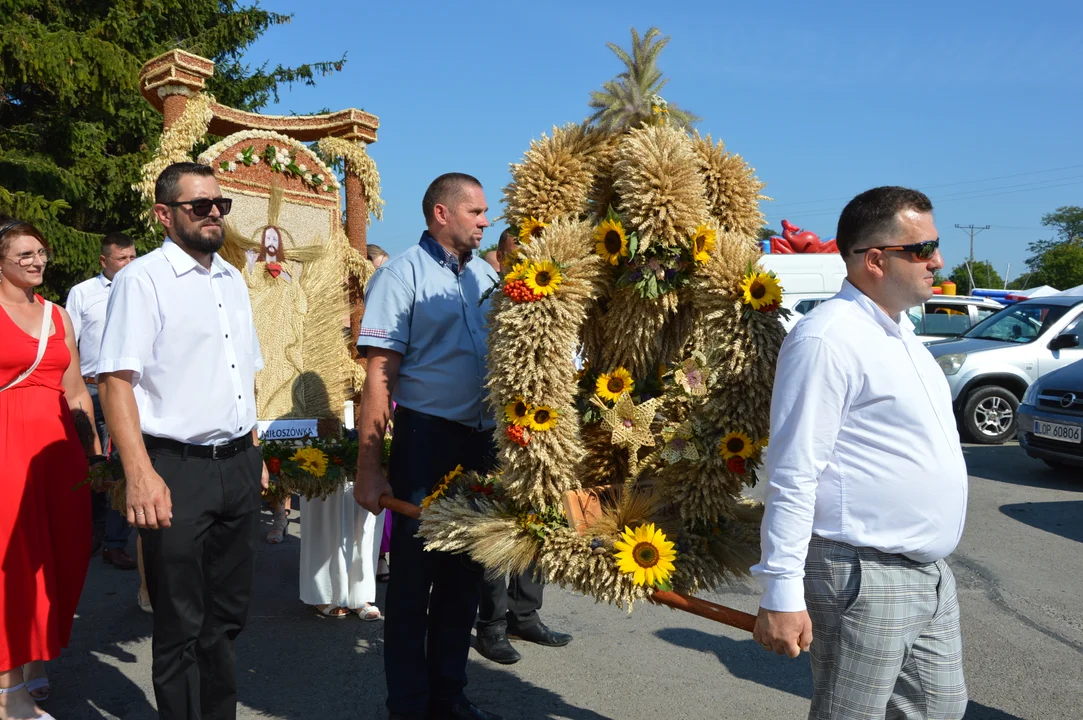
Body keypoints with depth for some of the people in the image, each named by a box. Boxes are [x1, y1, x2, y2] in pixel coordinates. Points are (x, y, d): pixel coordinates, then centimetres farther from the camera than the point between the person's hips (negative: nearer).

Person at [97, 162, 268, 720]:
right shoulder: (142, 279, -7)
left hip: (238, 465, 6)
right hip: (178, 470, -6)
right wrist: (140, 474, -23)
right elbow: (114, 380, -15)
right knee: (182, 626, 6)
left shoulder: (232, 279, 14)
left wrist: (254, 454, 15)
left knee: (228, 614, 16)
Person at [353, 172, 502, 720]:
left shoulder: (486, 277, 11)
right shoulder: (402, 275, -7)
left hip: (482, 441, 6)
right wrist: (368, 467, -15)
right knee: (414, 576, 6)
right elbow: (379, 375, -12)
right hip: (426, 438, -6)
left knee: (464, 572, 15)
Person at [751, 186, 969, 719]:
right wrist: (781, 593, -23)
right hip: (865, 580, -9)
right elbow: (793, 476, -23)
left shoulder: (899, 332, 12)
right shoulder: (828, 338, -19)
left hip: (931, 575, 9)